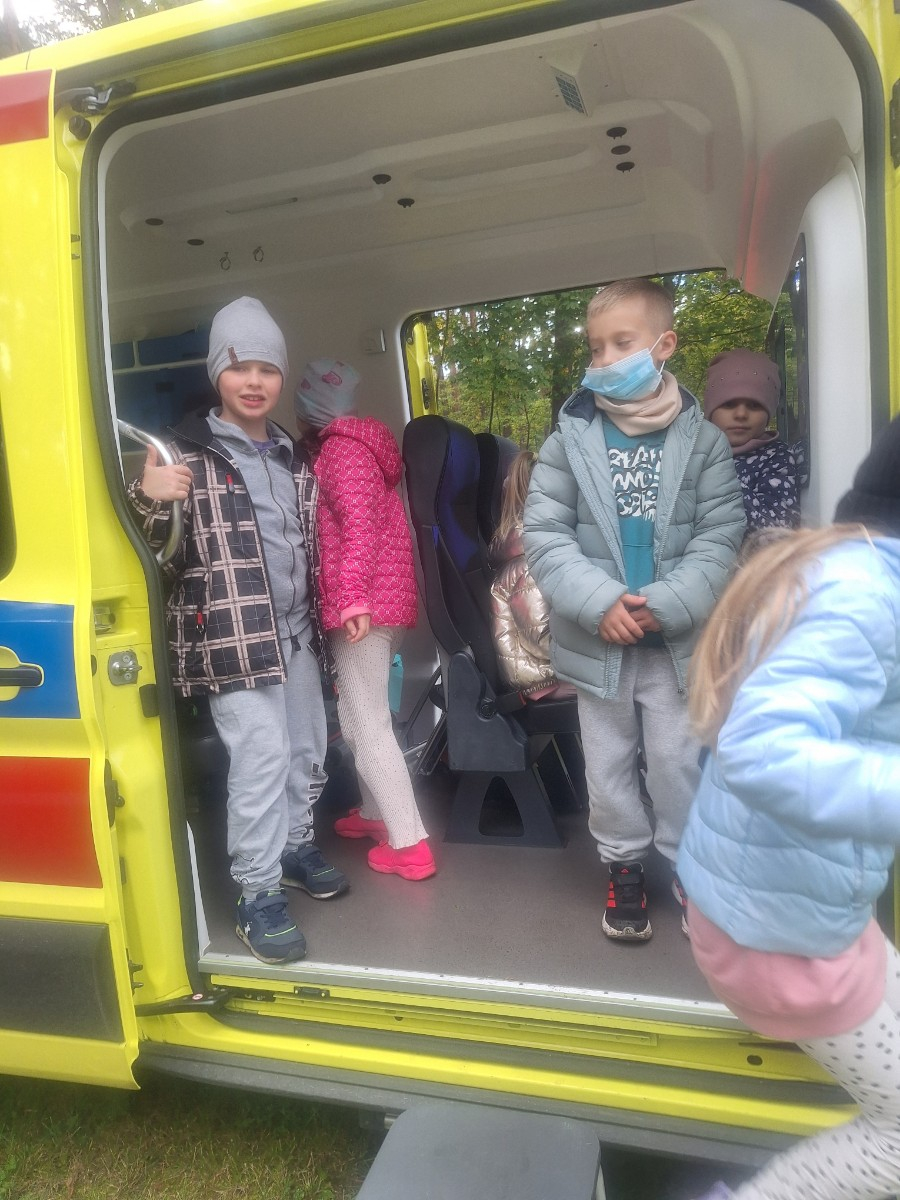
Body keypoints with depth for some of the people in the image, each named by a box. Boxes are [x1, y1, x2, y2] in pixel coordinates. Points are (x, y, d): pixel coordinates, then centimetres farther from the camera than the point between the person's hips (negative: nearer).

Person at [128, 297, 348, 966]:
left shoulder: (293, 458, 13)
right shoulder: (188, 453, -6)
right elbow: (156, 547, -12)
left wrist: (326, 611, 23)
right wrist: (148, 499, -31)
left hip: (296, 630, 7)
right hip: (231, 636, -6)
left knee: (307, 748, 14)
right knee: (261, 755, -10)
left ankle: (295, 845, 36)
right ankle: (259, 894, 5)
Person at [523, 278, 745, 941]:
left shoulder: (704, 440, -1)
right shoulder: (570, 439, -1)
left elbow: (720, 538, -5)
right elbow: (544, 534, -6)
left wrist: (664, 607, -18)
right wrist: (599, 603, -18)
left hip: (676, 640, -1)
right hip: (597, 641, 1)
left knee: (678, 763, 10)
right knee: (608, 764, 14)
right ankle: (625, 866, 34)